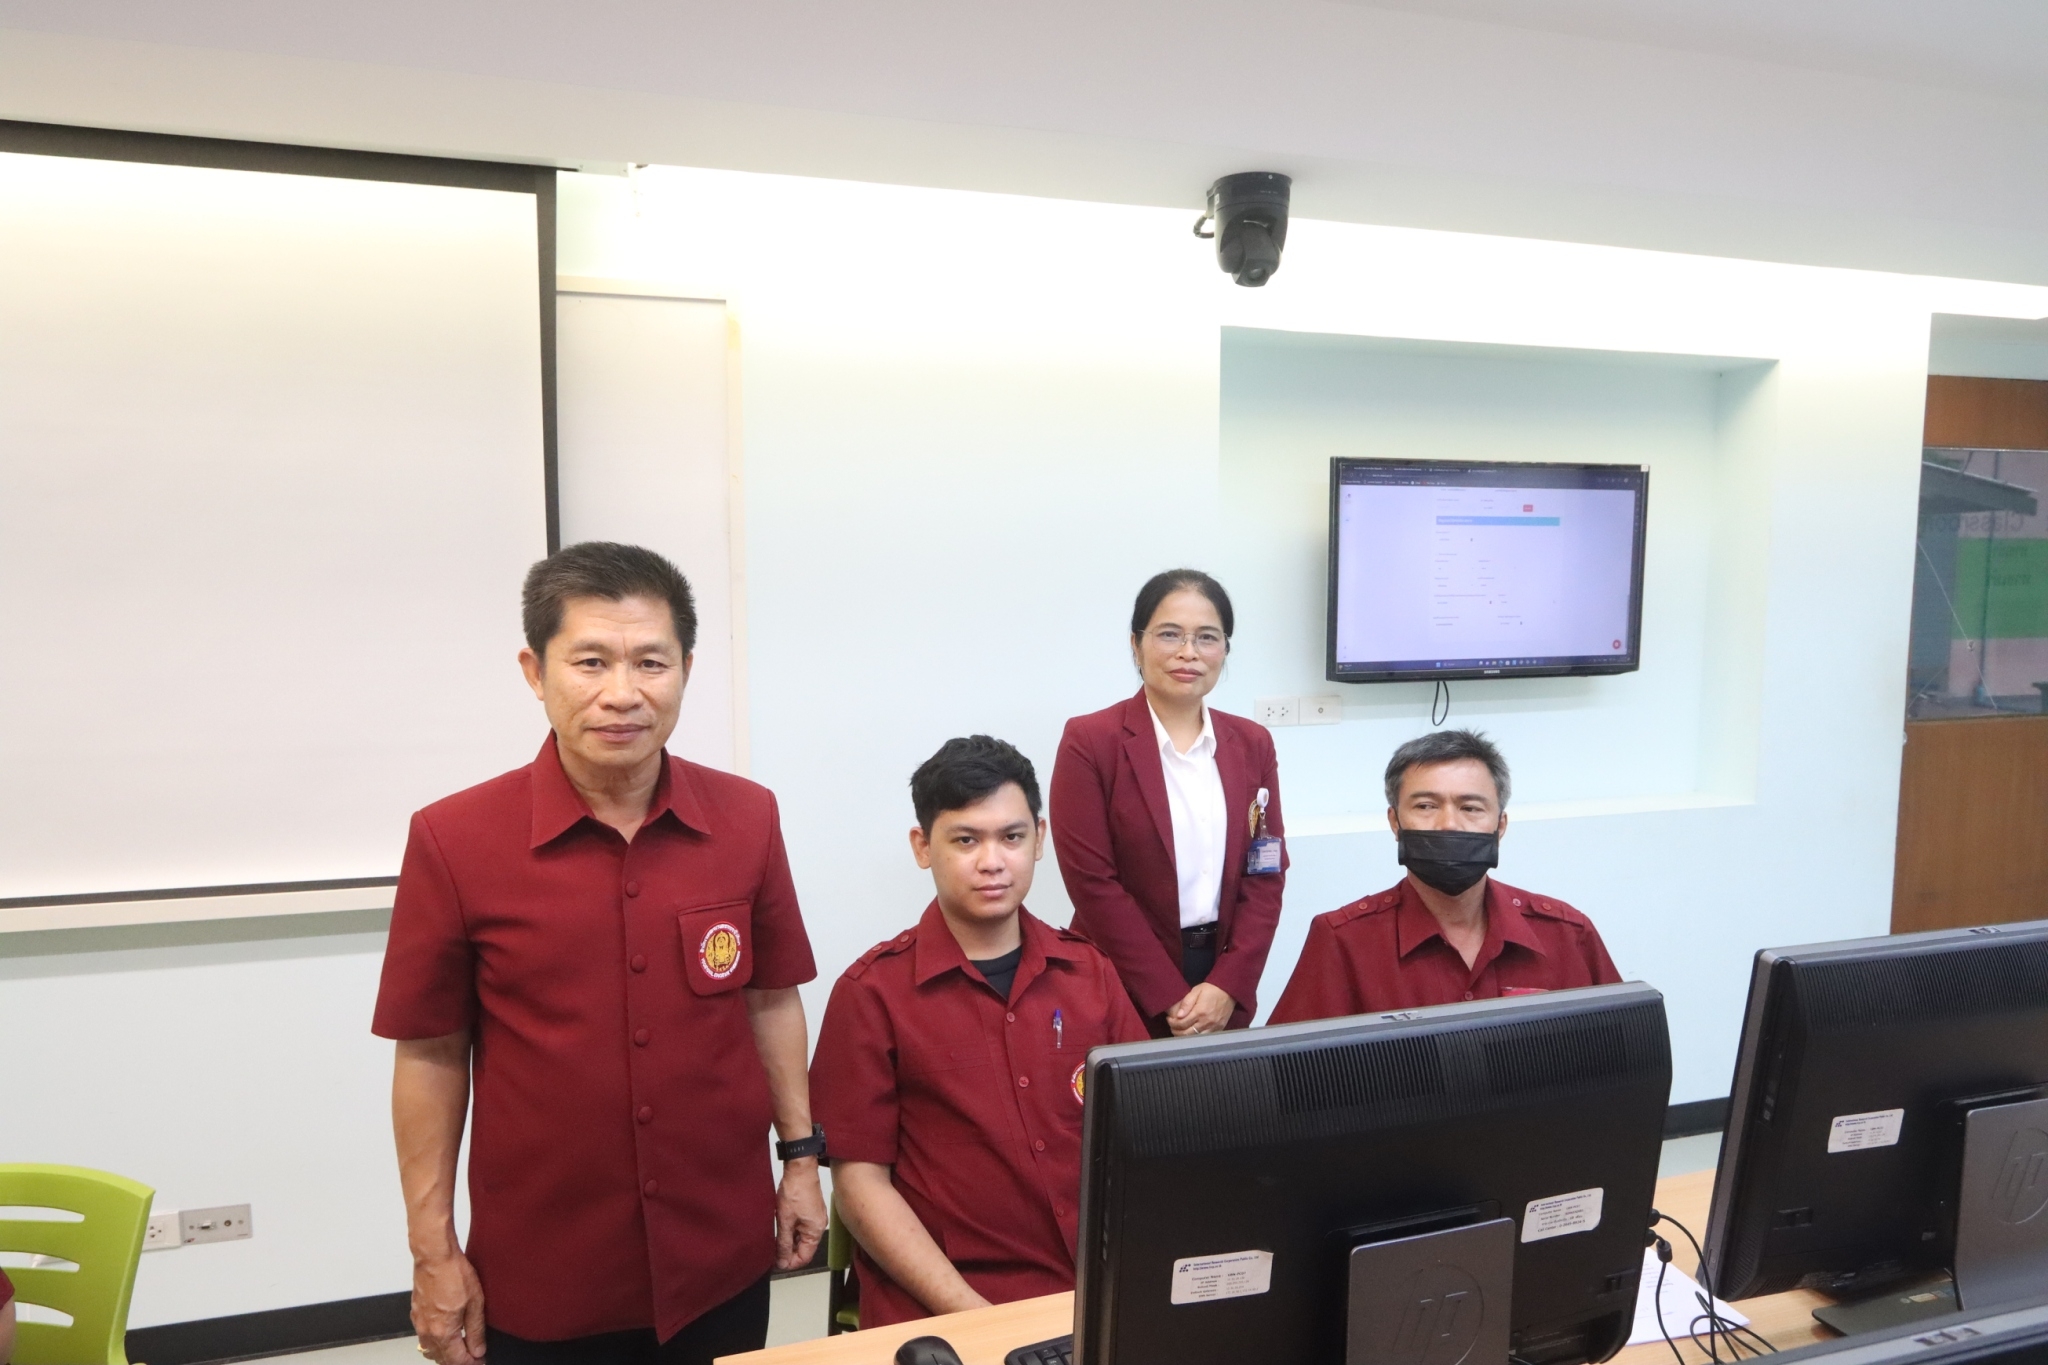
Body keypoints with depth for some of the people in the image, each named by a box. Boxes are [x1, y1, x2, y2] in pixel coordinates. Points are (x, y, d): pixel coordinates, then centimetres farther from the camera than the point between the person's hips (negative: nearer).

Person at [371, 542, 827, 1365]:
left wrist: (801, 1155, 6)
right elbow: (431, 1053, -5)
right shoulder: (453, 841, -13)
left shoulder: (747, 820, -5)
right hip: (539, 1280, -2)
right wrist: (433, 1251, -2)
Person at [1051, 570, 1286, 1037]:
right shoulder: (1089, 741, -9)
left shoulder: (1253, 744, 5)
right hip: (1126, 992, -4)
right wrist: (1171, 998, -14)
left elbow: (1266, 875, 2)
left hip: (1224, 987, 4)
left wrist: (1227, 986, -9)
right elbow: (1092, 881, -13)